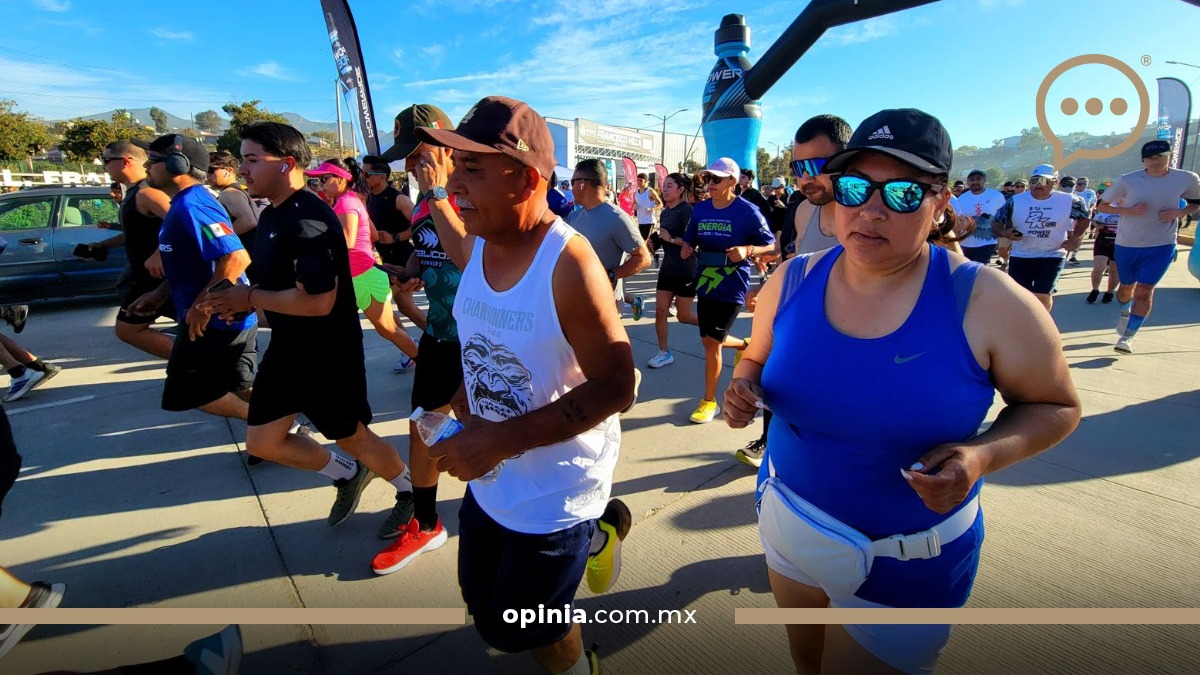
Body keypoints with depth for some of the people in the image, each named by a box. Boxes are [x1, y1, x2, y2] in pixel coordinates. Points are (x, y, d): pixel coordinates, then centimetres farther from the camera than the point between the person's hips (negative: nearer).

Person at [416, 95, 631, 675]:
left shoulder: (569, 265, -26)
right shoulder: (474, 244, -4)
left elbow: (615, 385, -25)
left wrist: (501, 439, -27)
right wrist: (469, 419, -3)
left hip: (558, 487, -6)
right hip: (489, 479, 7)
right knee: (483, 605, 25)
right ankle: (592, 533, 43)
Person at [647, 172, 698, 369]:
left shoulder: (686, 210, -14)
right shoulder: (664, 213, 10)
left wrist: (672, 239, -21)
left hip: (686, 271, -7)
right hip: (667, 269, 7)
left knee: (684, 316, 4)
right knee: (660, 310, 3)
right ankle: (664, 352, 14)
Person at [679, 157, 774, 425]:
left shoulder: (748, 212, -11)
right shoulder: (700, 210, 4)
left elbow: (772, 246, -7)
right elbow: (689, 241, 15)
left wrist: (748, 250, -26)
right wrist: (687, 250, -8)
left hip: (732, 287, -6)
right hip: (705, 284, 6)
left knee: (712, 342, -5)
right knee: (709, 340, 14)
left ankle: (709, 400, 13)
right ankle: (744, 344, 47)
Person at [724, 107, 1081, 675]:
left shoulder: (989, 303, -18)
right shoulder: (791, 282, -10)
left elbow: (1055, 407, -4)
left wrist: (982, 455, -23)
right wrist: (744, 388, -16)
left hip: (906, 566, -3)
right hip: (787, 523, 4)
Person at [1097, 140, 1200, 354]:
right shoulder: (1127, 181, -9)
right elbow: (1102, 206, -1)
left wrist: (1178, 213, -9)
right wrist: (1127, 210, -18)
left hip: (1161, 246, 0)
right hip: (1127, 245, 1)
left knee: (1144, 291, -10)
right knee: (1127, 287, 17)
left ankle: (1127, 337, -4)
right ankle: (1125, 312, 49)